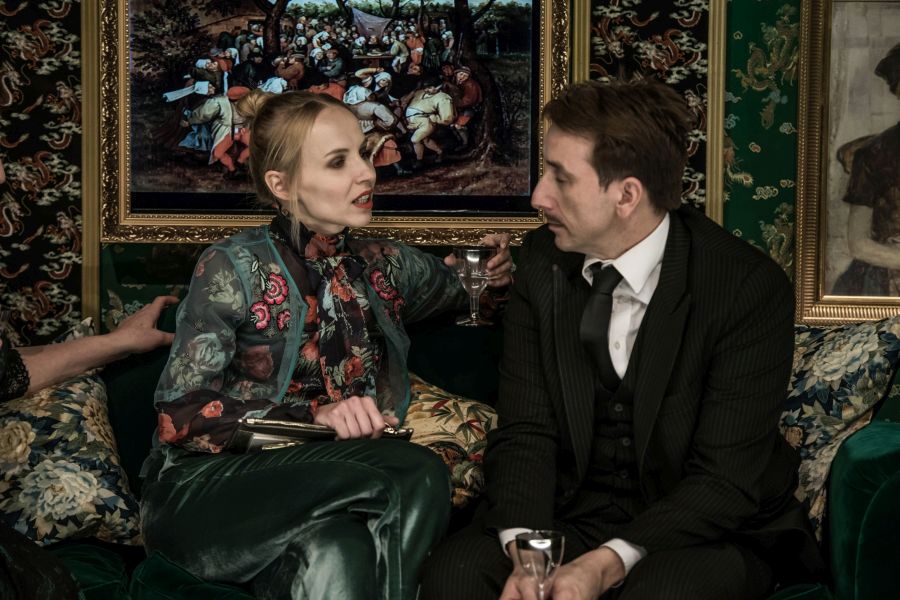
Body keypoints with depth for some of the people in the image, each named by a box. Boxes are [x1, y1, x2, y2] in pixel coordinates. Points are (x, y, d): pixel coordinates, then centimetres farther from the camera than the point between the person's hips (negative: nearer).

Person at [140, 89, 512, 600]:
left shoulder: (385, 266, 12)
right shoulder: (234, 267, -3)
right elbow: (182, 418, -10)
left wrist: (498, 266, 5)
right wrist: (316, 416, -23)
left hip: (323, 495, 4)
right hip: (208, 494, -4)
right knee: (418, 475, -29)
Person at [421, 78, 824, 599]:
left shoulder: (751, 288, -16)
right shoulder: (543, 261, -2)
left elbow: (725, 478, -18)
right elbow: (524, 431, -5)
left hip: (713, 530, -4)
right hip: (574, 512, 4)